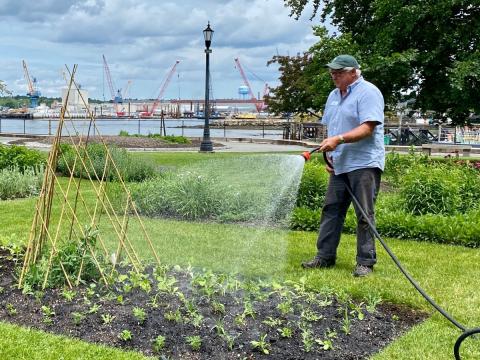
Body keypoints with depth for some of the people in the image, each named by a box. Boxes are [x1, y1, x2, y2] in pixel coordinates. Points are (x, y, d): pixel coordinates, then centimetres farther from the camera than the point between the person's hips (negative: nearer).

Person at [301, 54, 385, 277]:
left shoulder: (368, 92, -8)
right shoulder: (334, 95, 18)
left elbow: (367, 128, -18)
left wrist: (339, 140, -25)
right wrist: (329, 155, 13)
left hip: (364, 164, -8)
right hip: (340, 165, 8)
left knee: (365, 215, -4)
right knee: (331, 210, 8)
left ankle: (366, 262, 3)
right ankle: (325, 256, 15)